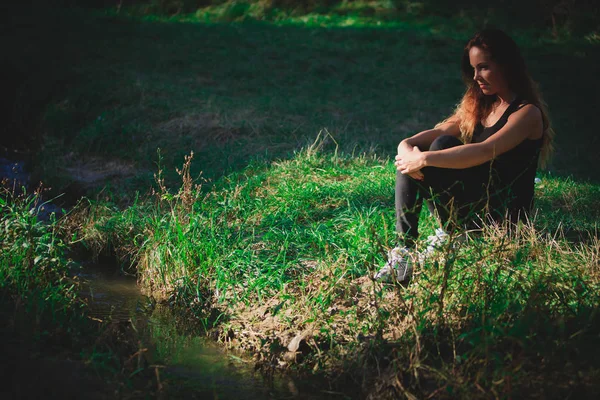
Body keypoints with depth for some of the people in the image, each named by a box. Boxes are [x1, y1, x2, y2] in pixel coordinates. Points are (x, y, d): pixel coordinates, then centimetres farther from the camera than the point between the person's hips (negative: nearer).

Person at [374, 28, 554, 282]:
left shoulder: (527, 113, -13)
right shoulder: (480, 104, 13)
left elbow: (485, 151, -28)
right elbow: (440, 131, 1)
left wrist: (424, 159, -30)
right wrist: (407, 145, -20)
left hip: (502, 214, -8)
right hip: (473, 202, 8)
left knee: (444, 146, -23)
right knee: (409, 158, -9)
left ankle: (449, 233, -12)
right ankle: (405, 250, -17)